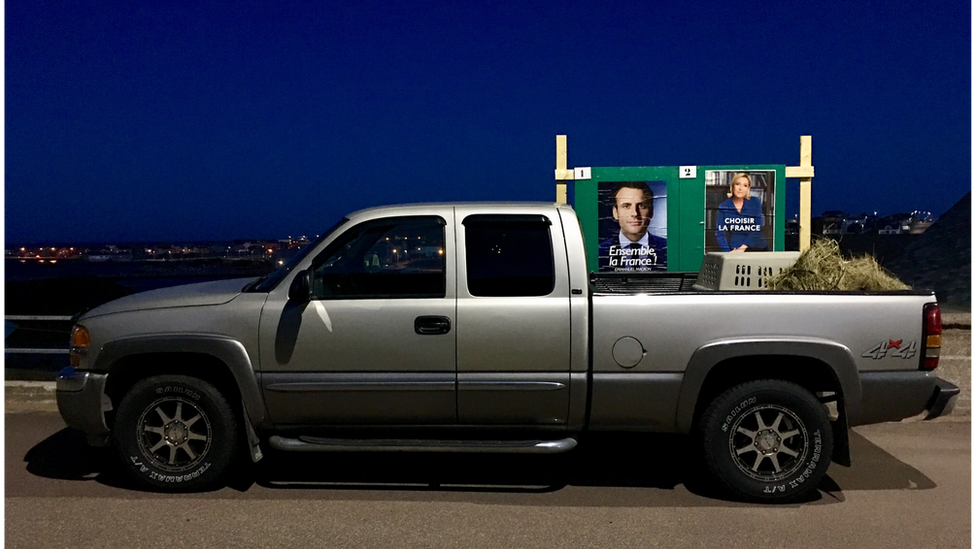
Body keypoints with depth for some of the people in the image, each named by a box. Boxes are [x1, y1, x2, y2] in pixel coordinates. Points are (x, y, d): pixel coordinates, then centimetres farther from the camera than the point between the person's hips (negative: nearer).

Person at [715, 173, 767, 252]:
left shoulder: (755, 204, 5)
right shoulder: (724, 207, 6)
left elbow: (756, 230, -1)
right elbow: (720, 232, 0)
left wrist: (743, 247, -12)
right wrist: (727, 252, -13)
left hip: (755, 248, 0)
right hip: (733, 250, 0)